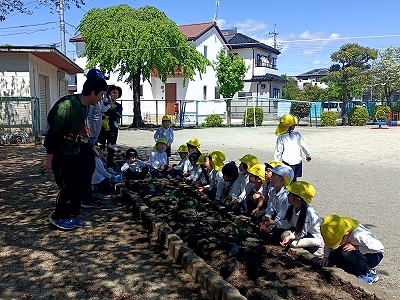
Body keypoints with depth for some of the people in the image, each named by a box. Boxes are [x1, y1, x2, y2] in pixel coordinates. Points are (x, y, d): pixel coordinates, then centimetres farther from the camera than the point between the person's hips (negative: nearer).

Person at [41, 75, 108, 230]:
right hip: (61, 152, -9)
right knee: (71, 184, -7)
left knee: (82, 182, 8)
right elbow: (53, 133, -25)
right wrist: (49, 159, -22)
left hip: (74, 151, 9)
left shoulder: (85, 105, 0)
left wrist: (90, 143, 20)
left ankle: (71, 216, 22)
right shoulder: (66, 105, -27)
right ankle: (57, 217, 13)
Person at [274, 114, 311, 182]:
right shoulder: (297, 135, -2)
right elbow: (304, 146, 5)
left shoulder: (281, 138, -6)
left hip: (287, 162, -2)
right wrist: (308, 155, 22)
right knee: (294, 179, 14)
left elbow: (278, 152, -5)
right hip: (297, 161, 2)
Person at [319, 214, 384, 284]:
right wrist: (326, 257, -10)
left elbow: (379, 248, -33)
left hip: (374, 255, -7)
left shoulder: (358, 235, -34)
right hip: (359, 254, 7)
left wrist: (356, 247, -34)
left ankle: (370, 274, -10)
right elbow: (329, 244, 5)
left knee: (346, 255, -33)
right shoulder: (339, 232, -13)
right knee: (333, 256, -14)